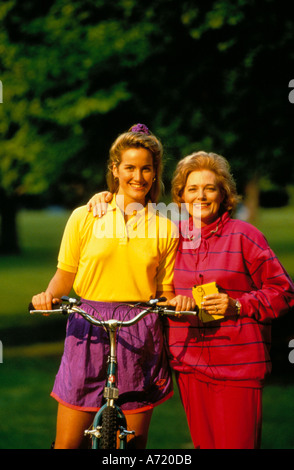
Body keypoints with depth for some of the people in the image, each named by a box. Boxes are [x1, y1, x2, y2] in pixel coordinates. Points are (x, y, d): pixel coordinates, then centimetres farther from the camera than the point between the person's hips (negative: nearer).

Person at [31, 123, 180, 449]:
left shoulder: (164, 229, 7)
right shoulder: (84, 218, 4)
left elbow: (165, 292, 11)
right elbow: (65, 275, 10)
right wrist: (49, 294, -11)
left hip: (139, 341, 1)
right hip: (88, 334, -1)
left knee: (134, 443, 6)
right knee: (68, 443, -1)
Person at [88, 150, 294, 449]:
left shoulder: (243, 235, -1)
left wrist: (238, 305, -12)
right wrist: (106, 198, 8)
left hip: (237, 365, -4)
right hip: (190, 362, 4)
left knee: (237, 443, -8)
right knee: (203, 443, 8)